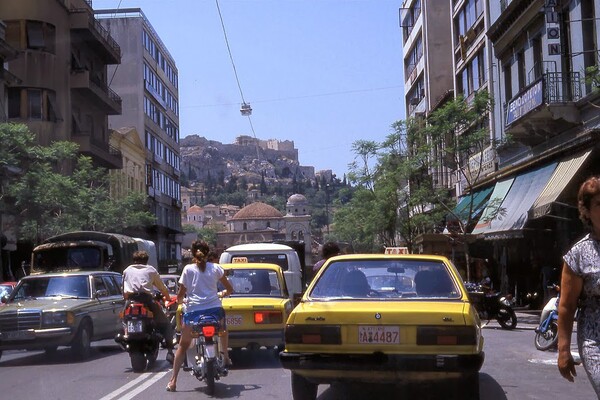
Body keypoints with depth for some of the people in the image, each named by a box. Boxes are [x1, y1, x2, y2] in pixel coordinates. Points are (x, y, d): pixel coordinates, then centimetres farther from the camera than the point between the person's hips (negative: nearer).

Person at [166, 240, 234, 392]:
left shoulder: (188, 269, 2)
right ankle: (225, 357, 40)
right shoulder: (215, 268, 6)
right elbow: (230, 289, 13)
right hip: (214, 308, 1)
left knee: (183, 345, 9)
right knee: (223, 331, 36)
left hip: (193, 310, -1)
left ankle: (173, 381, 2)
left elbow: (181, 293, 1)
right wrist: (221, 294, 33)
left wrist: (179, 300, 23)